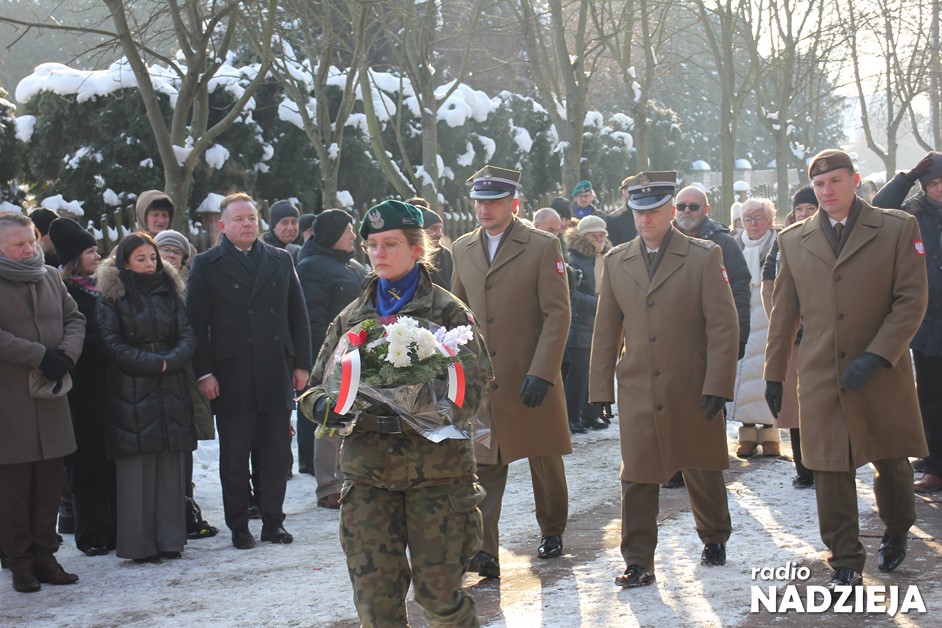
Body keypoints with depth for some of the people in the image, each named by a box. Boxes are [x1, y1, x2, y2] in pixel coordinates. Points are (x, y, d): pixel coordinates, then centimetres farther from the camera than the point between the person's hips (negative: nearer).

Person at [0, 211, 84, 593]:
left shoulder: (50, 277, 13)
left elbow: (75, 319, 12)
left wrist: (67, 353, -7)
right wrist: (41, 355, -18)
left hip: (50, 396, 6)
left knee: (50, 483, 8)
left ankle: (44, 556, 16)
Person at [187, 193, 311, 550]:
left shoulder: (281, 261, 12)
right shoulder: (207, 265, 2)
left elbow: (298, 316, 13)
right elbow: (196, 322, -2)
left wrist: (301, 364, 6)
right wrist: (204, 373, -9)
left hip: (276, 374, 3)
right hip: (231, 376, -3)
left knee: (277, 453, 6)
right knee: (234, 456, 4)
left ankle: (273, 521, 17)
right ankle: (238, 527, 13)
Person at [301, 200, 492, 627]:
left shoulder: (447, 311, 1)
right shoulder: (351, 318, 13)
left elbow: (473, 383, -7)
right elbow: (317, 385, 13)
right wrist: (327, 406, -12)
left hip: (436, 469, -3)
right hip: (368, 471, 3)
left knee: (438, 592, 3)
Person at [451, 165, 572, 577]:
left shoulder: (542, 247, -5)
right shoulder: (462, 249, 9)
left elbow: (558, 314, -10)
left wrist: (542, 373, -17)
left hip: (532, 379, -3)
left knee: (545, 461, 12)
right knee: (483, 466, -4)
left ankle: (552, 531, 31)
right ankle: (482, 552, -8)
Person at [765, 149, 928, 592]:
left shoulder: (898, 229, -1)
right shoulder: (794, 240, 8)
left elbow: (912, 300, -6)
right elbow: (784, 312, 13)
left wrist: (877, 356, -16)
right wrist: (774, 373, 12)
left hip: (882, 374, -1)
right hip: (820, 378, 1)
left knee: (891, 461, 11)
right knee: (830, 472, -1)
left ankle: (896, 532, 39)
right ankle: (845, 565, 8)